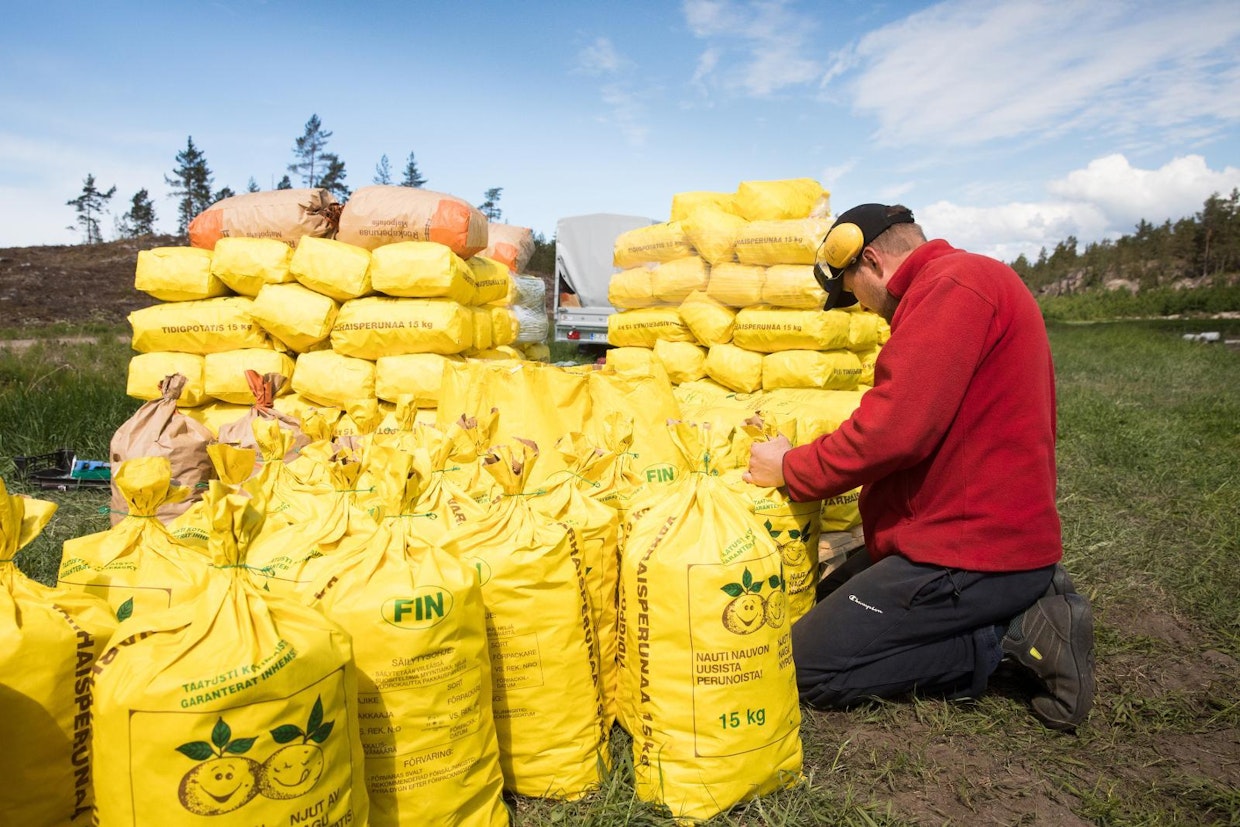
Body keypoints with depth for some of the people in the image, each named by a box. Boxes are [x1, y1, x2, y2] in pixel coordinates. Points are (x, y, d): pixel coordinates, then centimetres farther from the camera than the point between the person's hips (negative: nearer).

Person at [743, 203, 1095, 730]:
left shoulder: (952, 285, -18)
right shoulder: (971, 280, 16)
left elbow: (896, 430, -25)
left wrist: (791, 469, -10)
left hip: (971, 551, -11)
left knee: (806, 666, -6)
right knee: (825, 601, 21)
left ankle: (1007, 636, -4)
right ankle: (1020, 607, 10)